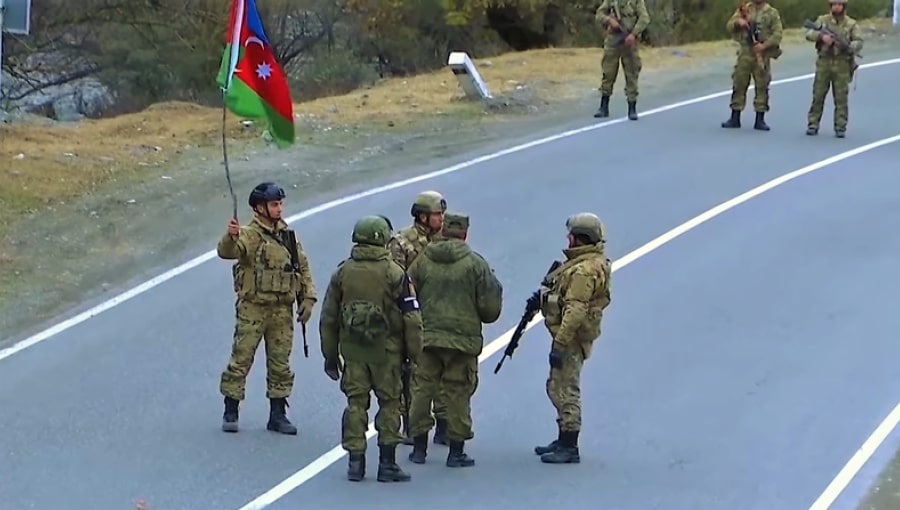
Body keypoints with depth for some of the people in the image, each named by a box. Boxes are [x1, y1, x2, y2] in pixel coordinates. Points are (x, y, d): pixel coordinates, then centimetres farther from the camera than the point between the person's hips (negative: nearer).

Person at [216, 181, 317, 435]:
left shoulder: (289, 235, 9)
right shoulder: (249, 235, -8)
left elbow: (303, 269, 15)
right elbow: (226, 252, -27)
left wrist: (308, 299, 7)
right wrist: (231, 237, -49)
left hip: (282, 309, 5)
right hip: (252, 307, -5)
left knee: (280, 363, 8)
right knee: (241, 359, -1)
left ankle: (278, 414, 17)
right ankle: (230, 412, 7)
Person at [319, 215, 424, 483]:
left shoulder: (342, 272, 3)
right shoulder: (395, 274, -8)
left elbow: (328, 318, 8)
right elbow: (411, 318, -8)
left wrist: (330, 355, 16)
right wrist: (415, 353, 1)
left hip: (352, 350, 3)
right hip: (386, 350, -3)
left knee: (356, 403, 9)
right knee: (389, 403, 6)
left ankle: (355, 461, 7)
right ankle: (387, 463, 6)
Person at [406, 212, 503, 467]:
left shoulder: (422, 261, 1)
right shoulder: (476, 264, -6)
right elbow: (490, 308, -5)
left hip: (425, 338, 2)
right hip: (463, 339, -2)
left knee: (422, 390, 10)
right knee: (458, 394, 4)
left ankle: (419, 447, 15)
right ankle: (456, 452, 7)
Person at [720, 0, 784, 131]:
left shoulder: (772, 13, 1)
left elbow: (778, 34, -6)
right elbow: (729, 26, 6)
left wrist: (764, 45, -17)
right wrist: (737, 22, -16)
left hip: (762, 55, -2)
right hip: (745, 53, 2)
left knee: (762, 87, 1)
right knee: (739, 85, 3)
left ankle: (760, 120, 7)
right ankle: (735, 118, 11)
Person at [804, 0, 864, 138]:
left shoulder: (851, 24, 4)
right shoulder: (823, 20, 6)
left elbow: (859, 42, -3)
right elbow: (809, 34, -4)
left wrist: (848, 46, -24)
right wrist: (821, 36, -23)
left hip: (842, 65, -1)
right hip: (824, 63, 1)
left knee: (841, 98, 0)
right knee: (818, 96, 3)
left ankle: (840, 128, 5)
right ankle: (812, 125, 10)